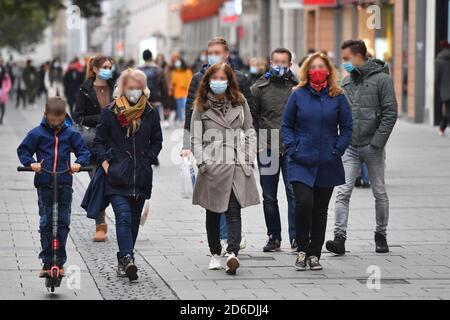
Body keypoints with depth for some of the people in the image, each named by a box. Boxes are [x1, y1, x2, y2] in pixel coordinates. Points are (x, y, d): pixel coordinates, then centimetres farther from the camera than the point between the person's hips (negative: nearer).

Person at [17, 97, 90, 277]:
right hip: (44, 184, -1)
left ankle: (60, 262, 10)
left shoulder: (71, 133, 4)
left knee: (63, 223, 2)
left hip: (64, 184, 1)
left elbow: (84, 151, 9)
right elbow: (23, 150, 6)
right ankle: (47, 262, 5)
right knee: (46, 223, -1)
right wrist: (31, 163, -12)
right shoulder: (37, 133, 1)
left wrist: (79, 163, -12)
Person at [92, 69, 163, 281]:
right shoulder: (110, 112, 1)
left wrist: (148, 160, 4)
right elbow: (99, 141, 6)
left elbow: (157, 141, 17)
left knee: (134, 220, 8)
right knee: (123, 217, -17)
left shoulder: (151, 114, 7)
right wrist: (104, 162, -7)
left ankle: (124, 260, 17)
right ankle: (127, 258, -25)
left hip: (141, 177, 3)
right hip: (117, 177, -3)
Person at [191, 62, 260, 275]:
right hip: (212, 167, 0)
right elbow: (196, 139, 4)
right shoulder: (201, 106, 6)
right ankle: (215, 254, 21)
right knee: (213, 213, 9)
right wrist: (202, 162, -8)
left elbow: (250, 132, 13)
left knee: (234, 210, -12)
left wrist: (249, 158, 3)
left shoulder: (240, 103, 10)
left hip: (237, 165, 0)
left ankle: (233, 253, -24)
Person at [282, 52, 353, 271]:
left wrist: (337, 151, -4)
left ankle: (314, 254, 17)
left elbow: (346, 128, 7)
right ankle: (302, 250, -1)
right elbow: (286, 125, 6)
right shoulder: (298, 95, 2)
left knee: (320, 210, 7)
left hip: (327, 164, 2)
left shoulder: (337, 97, 3)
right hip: (301, 162, -2)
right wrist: (292, 149, -6)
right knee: (303, 202, -17)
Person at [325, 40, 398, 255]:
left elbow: (390, 113, -9)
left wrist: (377, 142, -14)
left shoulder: (381, 79, -5)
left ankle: (381, 235, 21)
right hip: (350, 146, 4)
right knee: (343, 191, -8)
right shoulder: (346, 81, 13)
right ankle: (340, 237, -12)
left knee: (379, 192, 8)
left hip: (371, 146, -4)